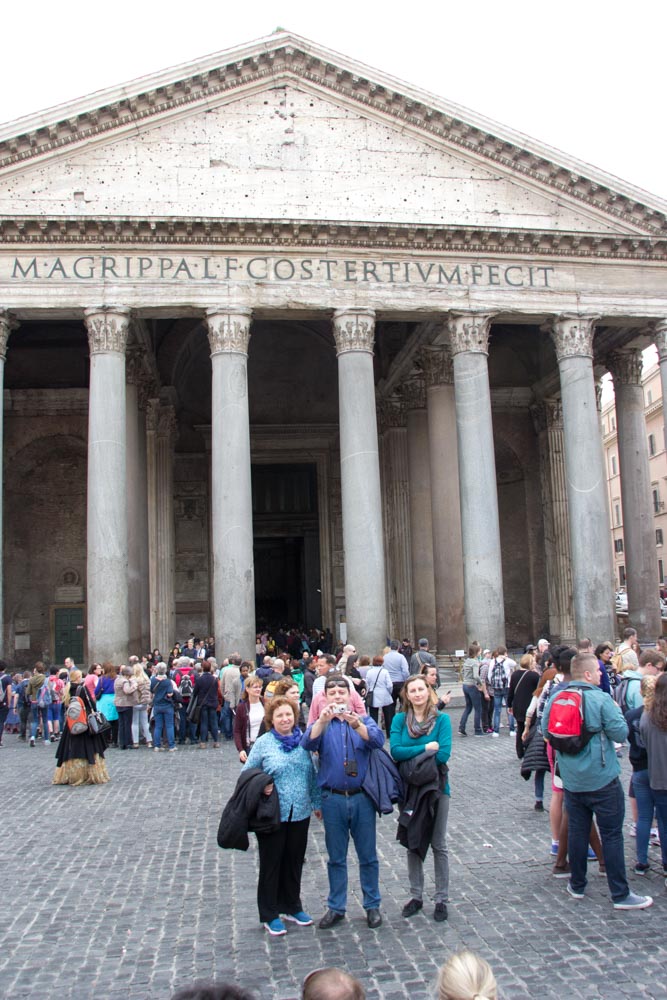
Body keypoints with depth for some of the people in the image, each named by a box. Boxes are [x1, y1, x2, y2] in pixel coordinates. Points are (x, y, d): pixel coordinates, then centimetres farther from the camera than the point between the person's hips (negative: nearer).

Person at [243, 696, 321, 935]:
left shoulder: (303, 741, 4)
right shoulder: (263, 743, -7)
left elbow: (312, 774, 11)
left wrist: (316, 803, 13)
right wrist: (260, 787, -18)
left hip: (300, 814, 3)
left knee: (294, 862, 15)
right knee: (271, 863, 7)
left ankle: (292, 907, 32)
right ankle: (270, 915, 21)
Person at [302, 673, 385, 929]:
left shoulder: (363, 720, 2)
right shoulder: (321, 724, 2)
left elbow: (378, 740, -18)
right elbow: (308, 744, -18)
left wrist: (354, 722, -35)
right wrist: (323, 720, -36)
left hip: (362, 797, 0)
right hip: (333, 799, 1)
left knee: (368, 856, 10)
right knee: (336, 858, 12)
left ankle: (372, 905, 24)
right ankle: (336, 907, 25)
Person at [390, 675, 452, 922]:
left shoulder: (441, 719, -8)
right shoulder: (400, 719, -2)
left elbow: (443, 754, -18)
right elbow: (395, 751, -14)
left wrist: (411, 754, -16)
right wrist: (427, 748, -18)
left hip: (436, 786, -2)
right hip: (409, 788, 2)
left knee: (438, 845, 8)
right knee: (413, 843, 13)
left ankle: (441, 899, 20)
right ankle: (416, 896, 27)